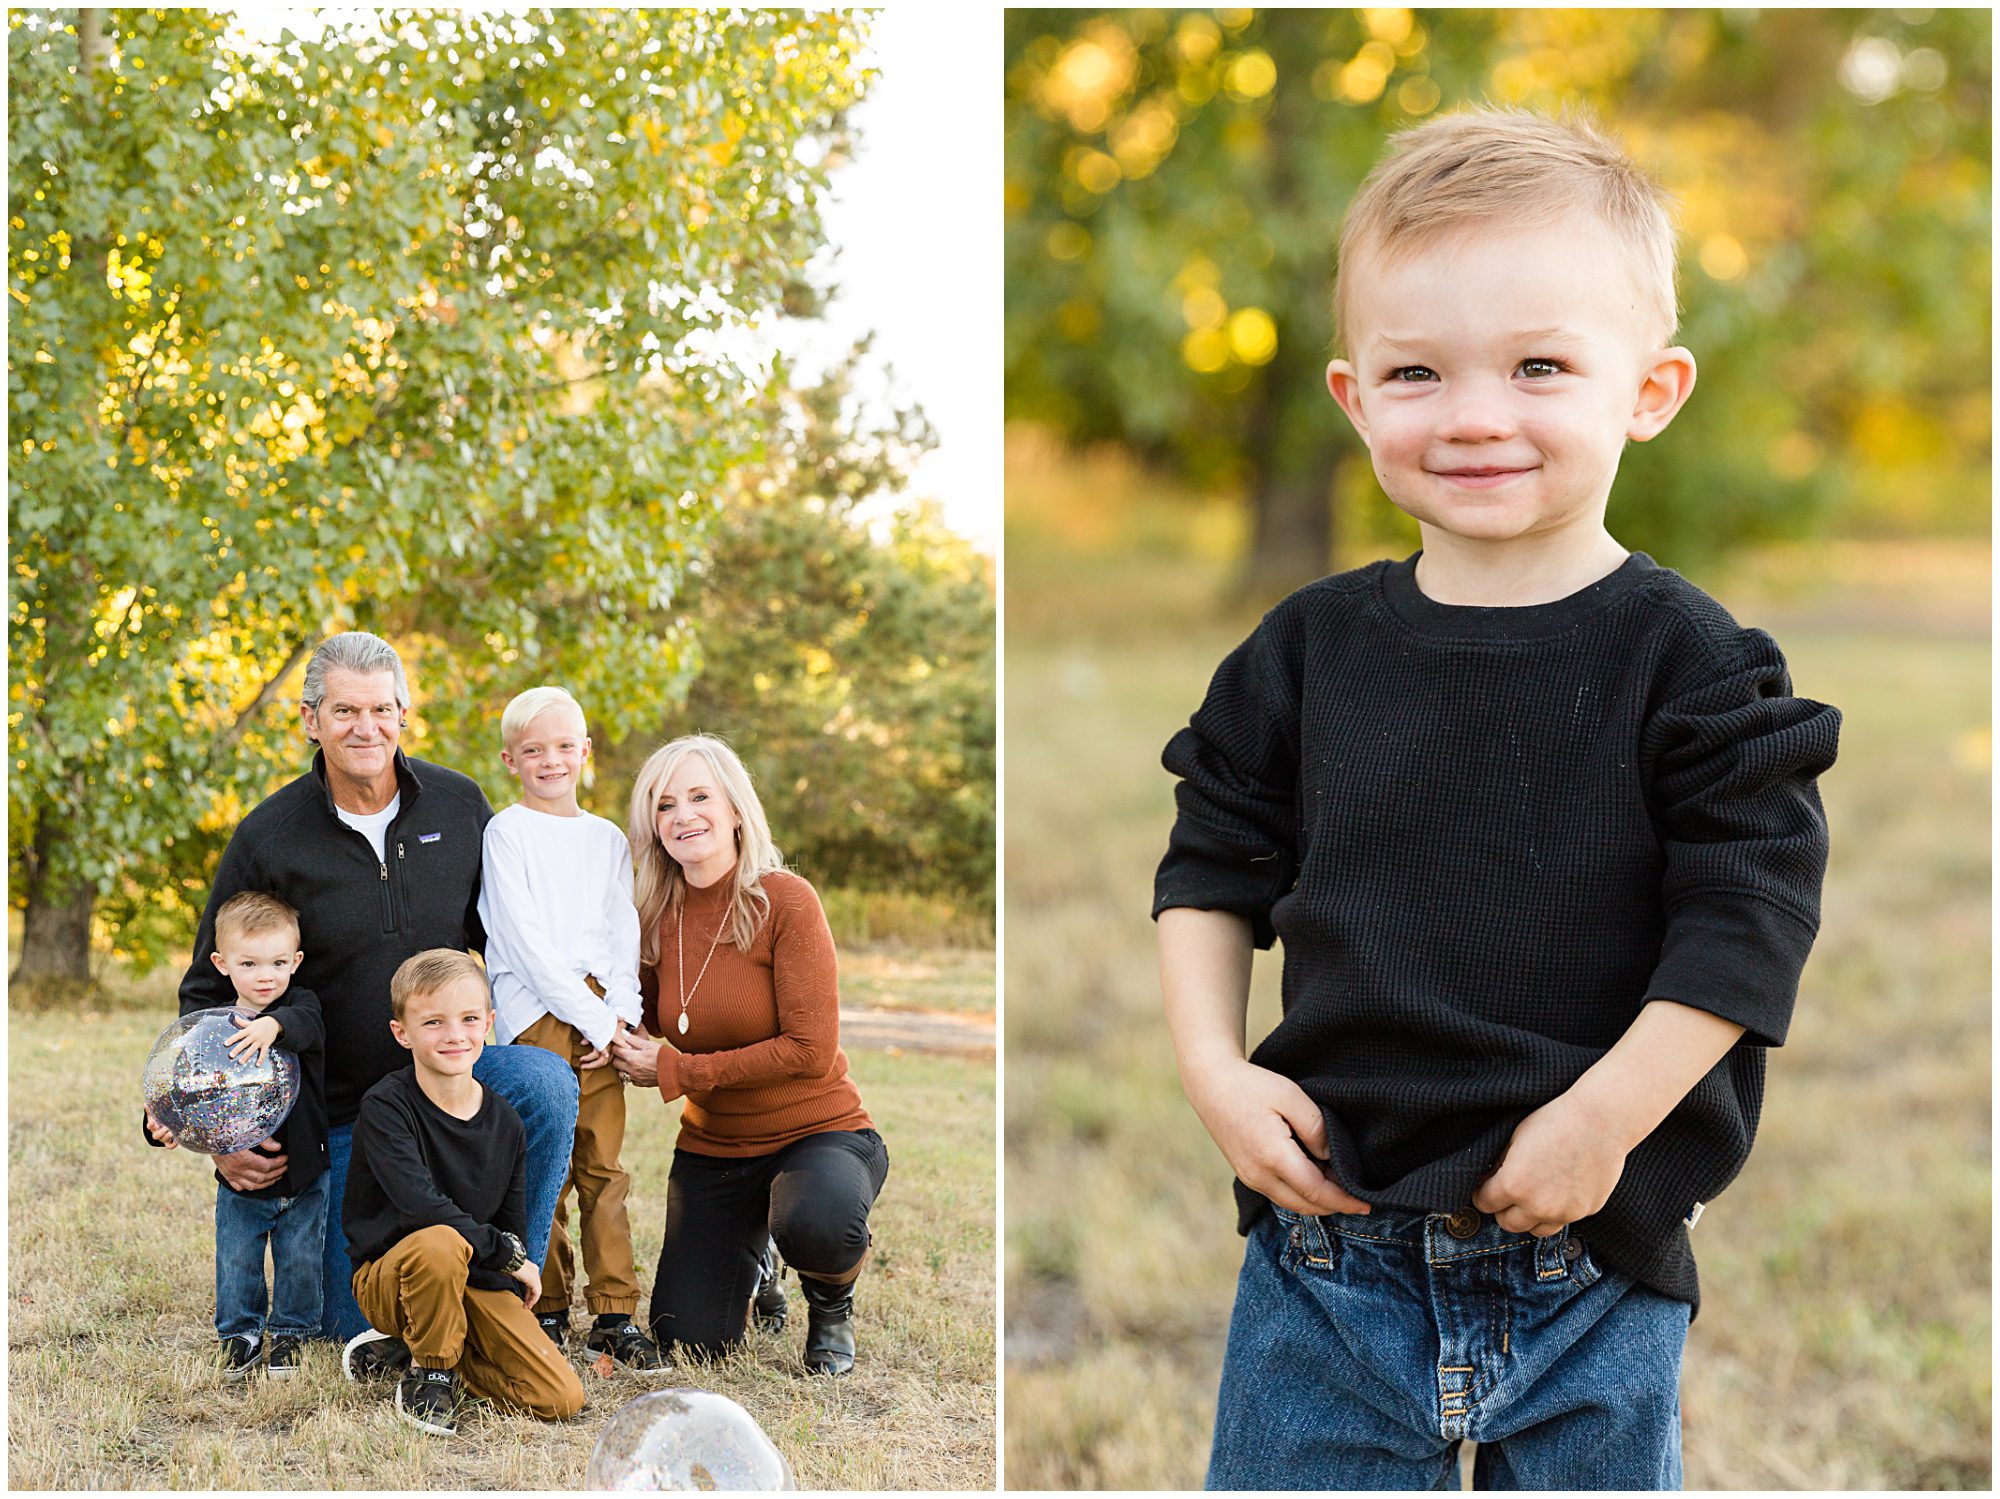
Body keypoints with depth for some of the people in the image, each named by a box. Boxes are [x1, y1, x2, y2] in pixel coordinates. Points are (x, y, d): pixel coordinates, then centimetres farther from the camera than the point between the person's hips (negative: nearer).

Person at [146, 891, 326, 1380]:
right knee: (237, 1263, 7)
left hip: (302, 1176, -1)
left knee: (300, 1261, 7)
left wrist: (274, 1025, -56)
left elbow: (307, 1024, -34)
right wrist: (164, 1125, -19)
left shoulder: (298, 1005, -8)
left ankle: (288, 1333, 27)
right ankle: (241, 1334, 28)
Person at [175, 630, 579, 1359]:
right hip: (343, 1105, -1)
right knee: (367, 1328, -6)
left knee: (546, 1082, -32)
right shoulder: (269, 838, -8)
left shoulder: (459, 805, -2)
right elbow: (208, 995, 0)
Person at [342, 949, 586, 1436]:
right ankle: (429, 1372, -11)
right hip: (391, 1273, -5)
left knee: (562, 1399, -11)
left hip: (477, 1277, 5)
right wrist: (507, 1253, -19)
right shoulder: (385, 1108, -14)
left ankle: (431, 1345, 13)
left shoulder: (505, 1123, 2)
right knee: (440, 1243, -41)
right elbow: (420, 1205, -26)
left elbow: (513, 1225, 11)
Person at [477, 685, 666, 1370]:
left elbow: (623, 934, 12)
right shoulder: (506, 832, 2)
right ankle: (546, 1314, 4)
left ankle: (615, 1315, 4)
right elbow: (524, 937, -7)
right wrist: (589, 1016, -11)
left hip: (601, 1022, 4)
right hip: (536, 1015, -4)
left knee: (604, 1169, 2)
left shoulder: (608, 839, 17)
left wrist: (619, 1015, -5)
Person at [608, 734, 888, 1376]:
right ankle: (750, 1262, 35)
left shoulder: (784, 900, -16)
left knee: (812, 1221, -39)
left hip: (818, 1130, -5)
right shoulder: (658, 918, 0)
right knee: (689, 1340, -1)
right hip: (713, 1147, 5)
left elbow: (810, 1050, -20)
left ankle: (832, 1306, -1)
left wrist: (676, 1071, -17)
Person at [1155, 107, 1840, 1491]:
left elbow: (1750, 911, -11)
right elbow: (1210, 871, 10)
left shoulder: (1685, 662, -8)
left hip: (1592, 1268, -2)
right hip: (1329, 1239, 3)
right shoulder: (1310, 649, 2)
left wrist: (1604, 1118, -17)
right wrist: (1216, 1069, -4)